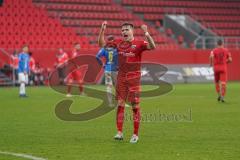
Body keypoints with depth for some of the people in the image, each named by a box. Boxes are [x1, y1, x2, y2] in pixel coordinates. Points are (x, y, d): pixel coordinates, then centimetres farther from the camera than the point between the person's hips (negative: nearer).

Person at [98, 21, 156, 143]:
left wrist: (146, 33, -32)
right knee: (120, 104, 0)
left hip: (134, 79, -4)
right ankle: (119, 133, 4)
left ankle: (135, 134, 6)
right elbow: (101, 44, 14)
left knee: (135, 106, -1)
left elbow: (152, 46, -20)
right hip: (121, 78, 4)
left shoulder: (138, 44, -4)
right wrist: (102, 30, 1)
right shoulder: (118, 43, 9)